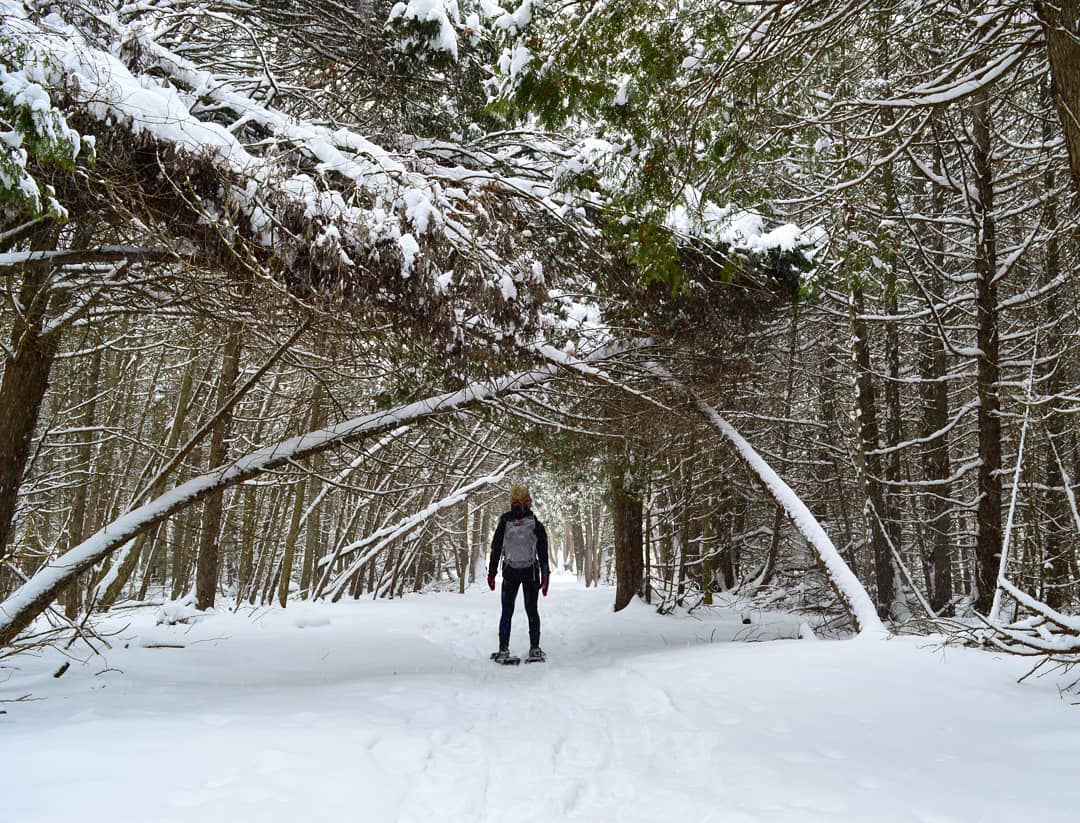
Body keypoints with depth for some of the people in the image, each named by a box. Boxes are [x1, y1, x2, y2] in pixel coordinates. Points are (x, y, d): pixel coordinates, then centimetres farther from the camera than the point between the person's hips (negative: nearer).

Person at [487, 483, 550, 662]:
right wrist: (545, 576, 5)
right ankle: (534, 649, 6)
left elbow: (495, 549, -1)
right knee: (532, 610, 9)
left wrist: (491, 573, 6)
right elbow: (543, 553, -2)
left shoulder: (504, 523, -5)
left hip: (509, 572, 0)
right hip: (531, 572, 0)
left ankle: (503, 649, 6)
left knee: (507, 611, 8)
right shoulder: (536, 525, -5)